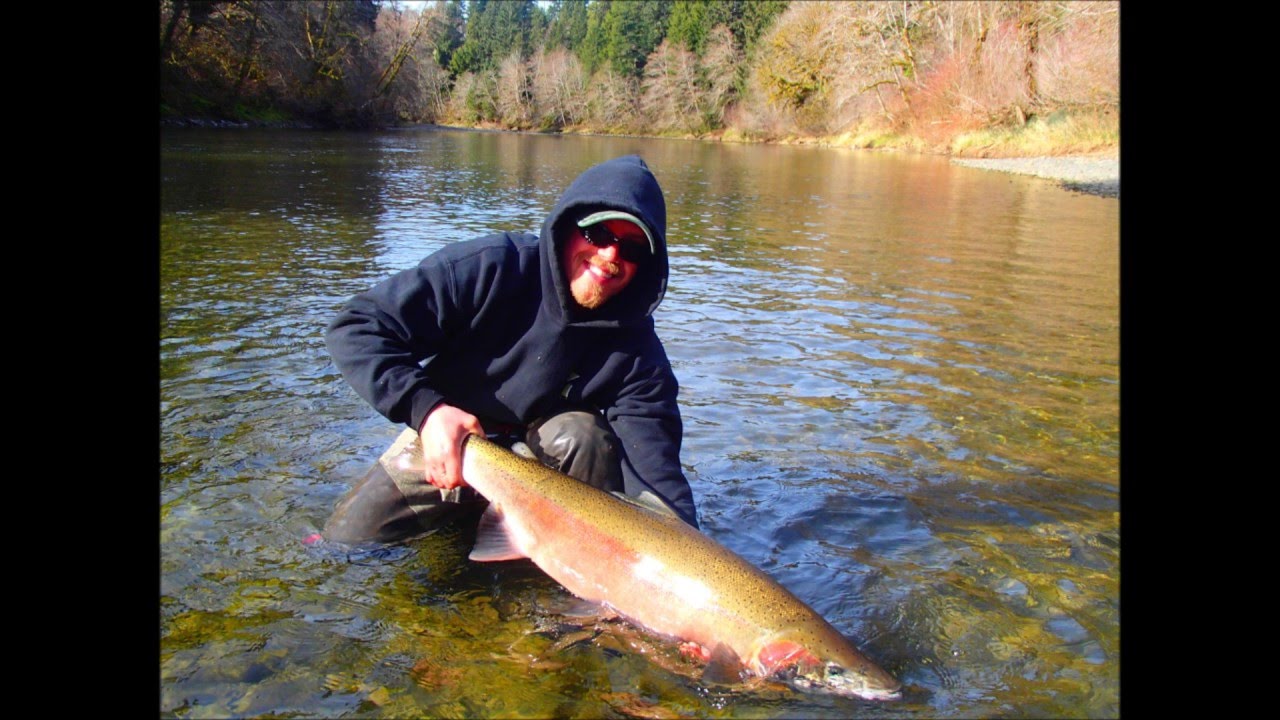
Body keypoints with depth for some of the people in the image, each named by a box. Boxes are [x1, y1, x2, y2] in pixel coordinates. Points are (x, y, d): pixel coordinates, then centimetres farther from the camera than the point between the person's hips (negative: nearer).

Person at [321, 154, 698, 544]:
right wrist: (425, 408, -37)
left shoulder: (635, 347, -20)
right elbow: (356, 327, -23)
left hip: (550, 454, -1)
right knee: (342, 545, -5)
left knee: (582, 436, -33)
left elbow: (654, 468, -27)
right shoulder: (490, 268, -25)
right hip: (441, 442, 1)